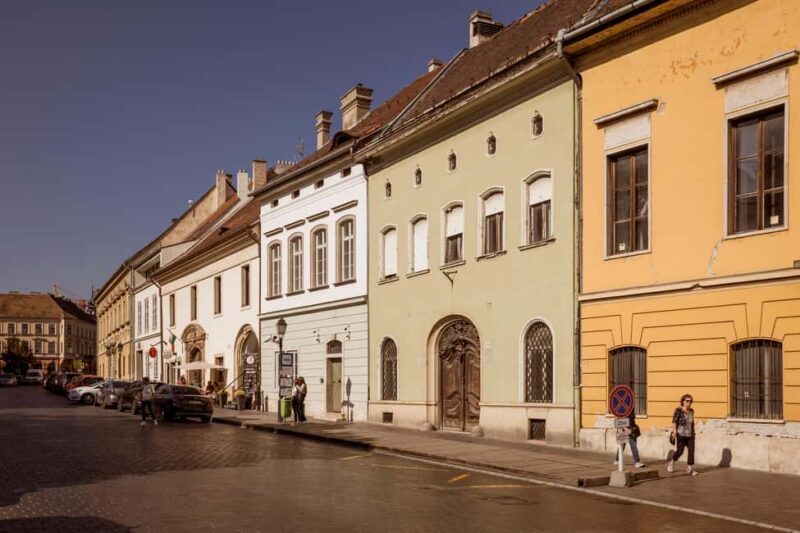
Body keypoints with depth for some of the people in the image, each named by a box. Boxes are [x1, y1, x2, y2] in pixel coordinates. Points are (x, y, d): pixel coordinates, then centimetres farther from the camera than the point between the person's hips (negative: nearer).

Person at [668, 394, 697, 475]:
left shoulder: (691, 411, 11)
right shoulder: (678, 410, -7)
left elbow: (692, 422, 19)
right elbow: (674, 421, -12)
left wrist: (693, 432, 19)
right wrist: (674, 431, -20)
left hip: (690, 435, 5)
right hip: (681, 434, -5)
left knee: (691, 450, -5)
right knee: (680, 451, 0)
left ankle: (690, 468, 1)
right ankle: (671, 463, 25)